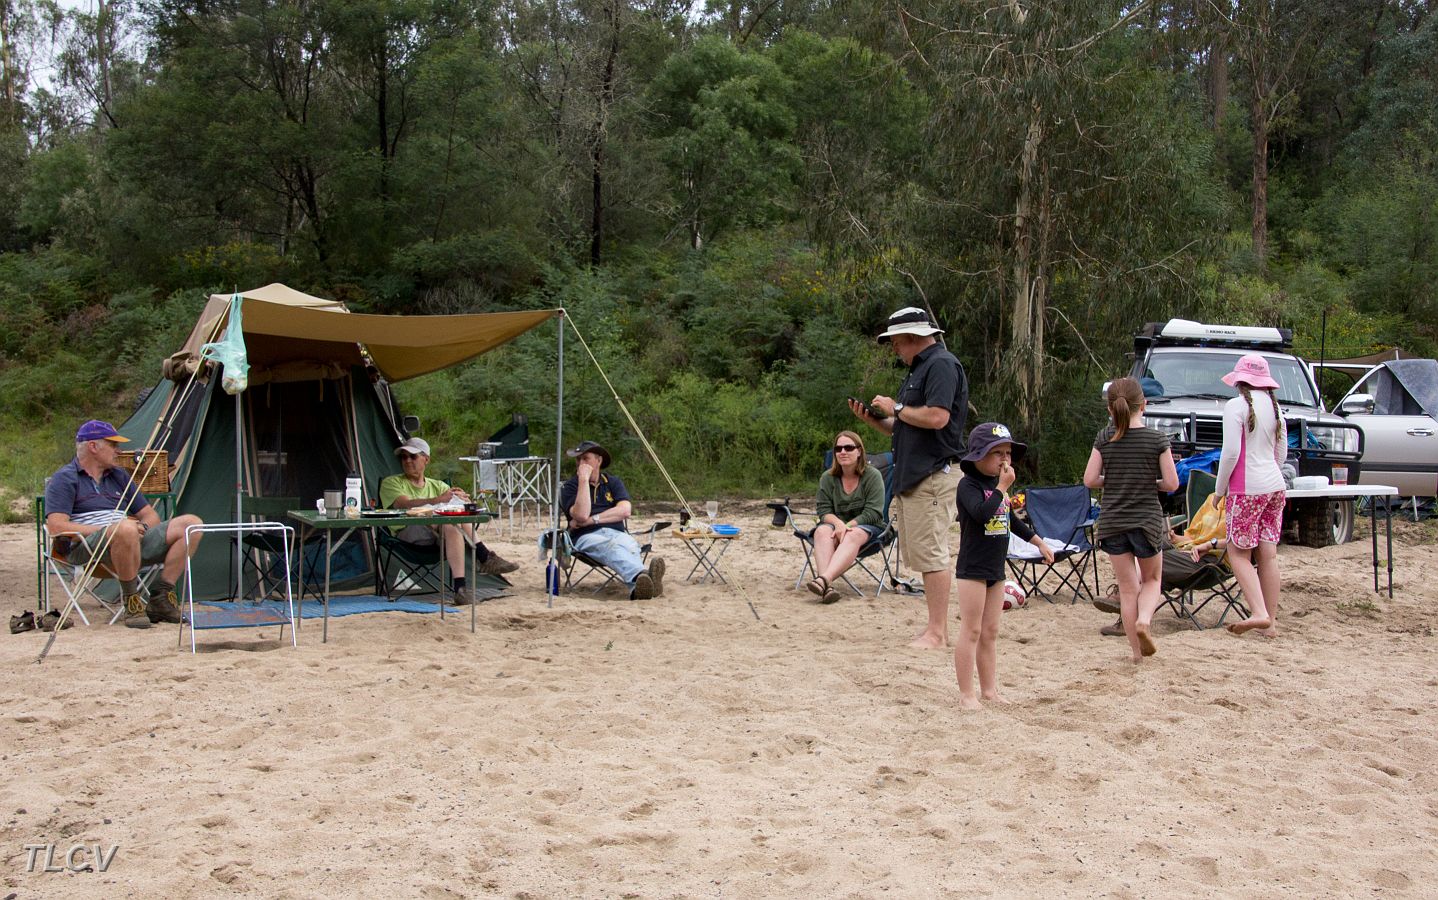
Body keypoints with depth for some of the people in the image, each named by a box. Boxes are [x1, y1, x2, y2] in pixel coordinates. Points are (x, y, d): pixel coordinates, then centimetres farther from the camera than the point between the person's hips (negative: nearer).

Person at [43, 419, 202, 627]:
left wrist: (142, 528, -1)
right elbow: (56, 527, -11)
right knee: (125, 530, -41)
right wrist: (106, 529, -16)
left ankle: (160, 597, -9)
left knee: (191, 523, -8)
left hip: (133, 542, 7)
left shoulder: (119, 476, 24)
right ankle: (131, 601, -22)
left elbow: (150, 515, 24)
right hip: (86, 548, -7)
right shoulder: (64, 479, 4)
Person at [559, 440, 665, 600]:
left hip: (616, 532, 3)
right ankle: (642, 576, -72)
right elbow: (581, 515, -11)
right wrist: (583, 480, -10)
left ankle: (637, 588, -69)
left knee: (629, 543, -36)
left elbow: (625, 510, 0)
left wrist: (592, 519, -7)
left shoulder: (613, 482, 17)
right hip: (587, 536, -3)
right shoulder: (569, 487, 8)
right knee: (611, 546, -39)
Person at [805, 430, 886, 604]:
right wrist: (838, 523, -23)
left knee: (853, 535, -38)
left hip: (867, 526, -3)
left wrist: (847, 526, -22)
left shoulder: (873, 476, -5)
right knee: (822, 531, -32)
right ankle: (826, 586, -53)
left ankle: (825, 579, -58)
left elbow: (872, 513, -12)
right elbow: (824, 511, 0)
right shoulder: (827, 478, 6)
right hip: (835, 523, 3)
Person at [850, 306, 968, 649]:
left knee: (930, 552, -9)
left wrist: (896, 408, -11)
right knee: (917, 551, 11)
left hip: (934, 475, -11)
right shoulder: (919, 368, 21)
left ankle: (936, 632, -6)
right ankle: (938, 625, 17)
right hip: (911, 476, 11)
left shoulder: (941, 364, -11)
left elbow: (937, 417, -23)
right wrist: (874, 418, 12)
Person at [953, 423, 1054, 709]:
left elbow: (1012, 521, 26)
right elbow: (982, 513, -32)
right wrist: (1002, 487, -25)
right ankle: (966, 694, -1)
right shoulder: (969, 484, -13)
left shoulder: (999, 484, 12)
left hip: (996, 570, 8)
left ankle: (989, 689, 19)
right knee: (971, 631, -5)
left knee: (990, 632, 12)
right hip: (972, 569, -8)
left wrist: (1040, 543, 31)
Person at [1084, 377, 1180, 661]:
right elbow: (1172, 483, -8)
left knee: (1127, 587, 10)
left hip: (1112, 523, 2)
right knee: (1152, 579, 20)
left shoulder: (1104, 438, -4)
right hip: (1147, 520, -1)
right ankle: (1144, 619, -8)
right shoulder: (1157, 440, -8)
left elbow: (1090, 479, -4)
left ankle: (1137, 650, 11)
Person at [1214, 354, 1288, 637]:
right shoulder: (1274, 407, 12)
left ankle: (1259, 613, -14)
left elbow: (1231, 452, -14)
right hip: (1275, 486, 6)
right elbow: (1281, 453, 17)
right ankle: (1270, 621, 9)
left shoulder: (1236, 406, -9)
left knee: (1239, 553, 0)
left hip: (1247, 489, -6)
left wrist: (1220, 489, -4)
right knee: (1268, 554, 7)